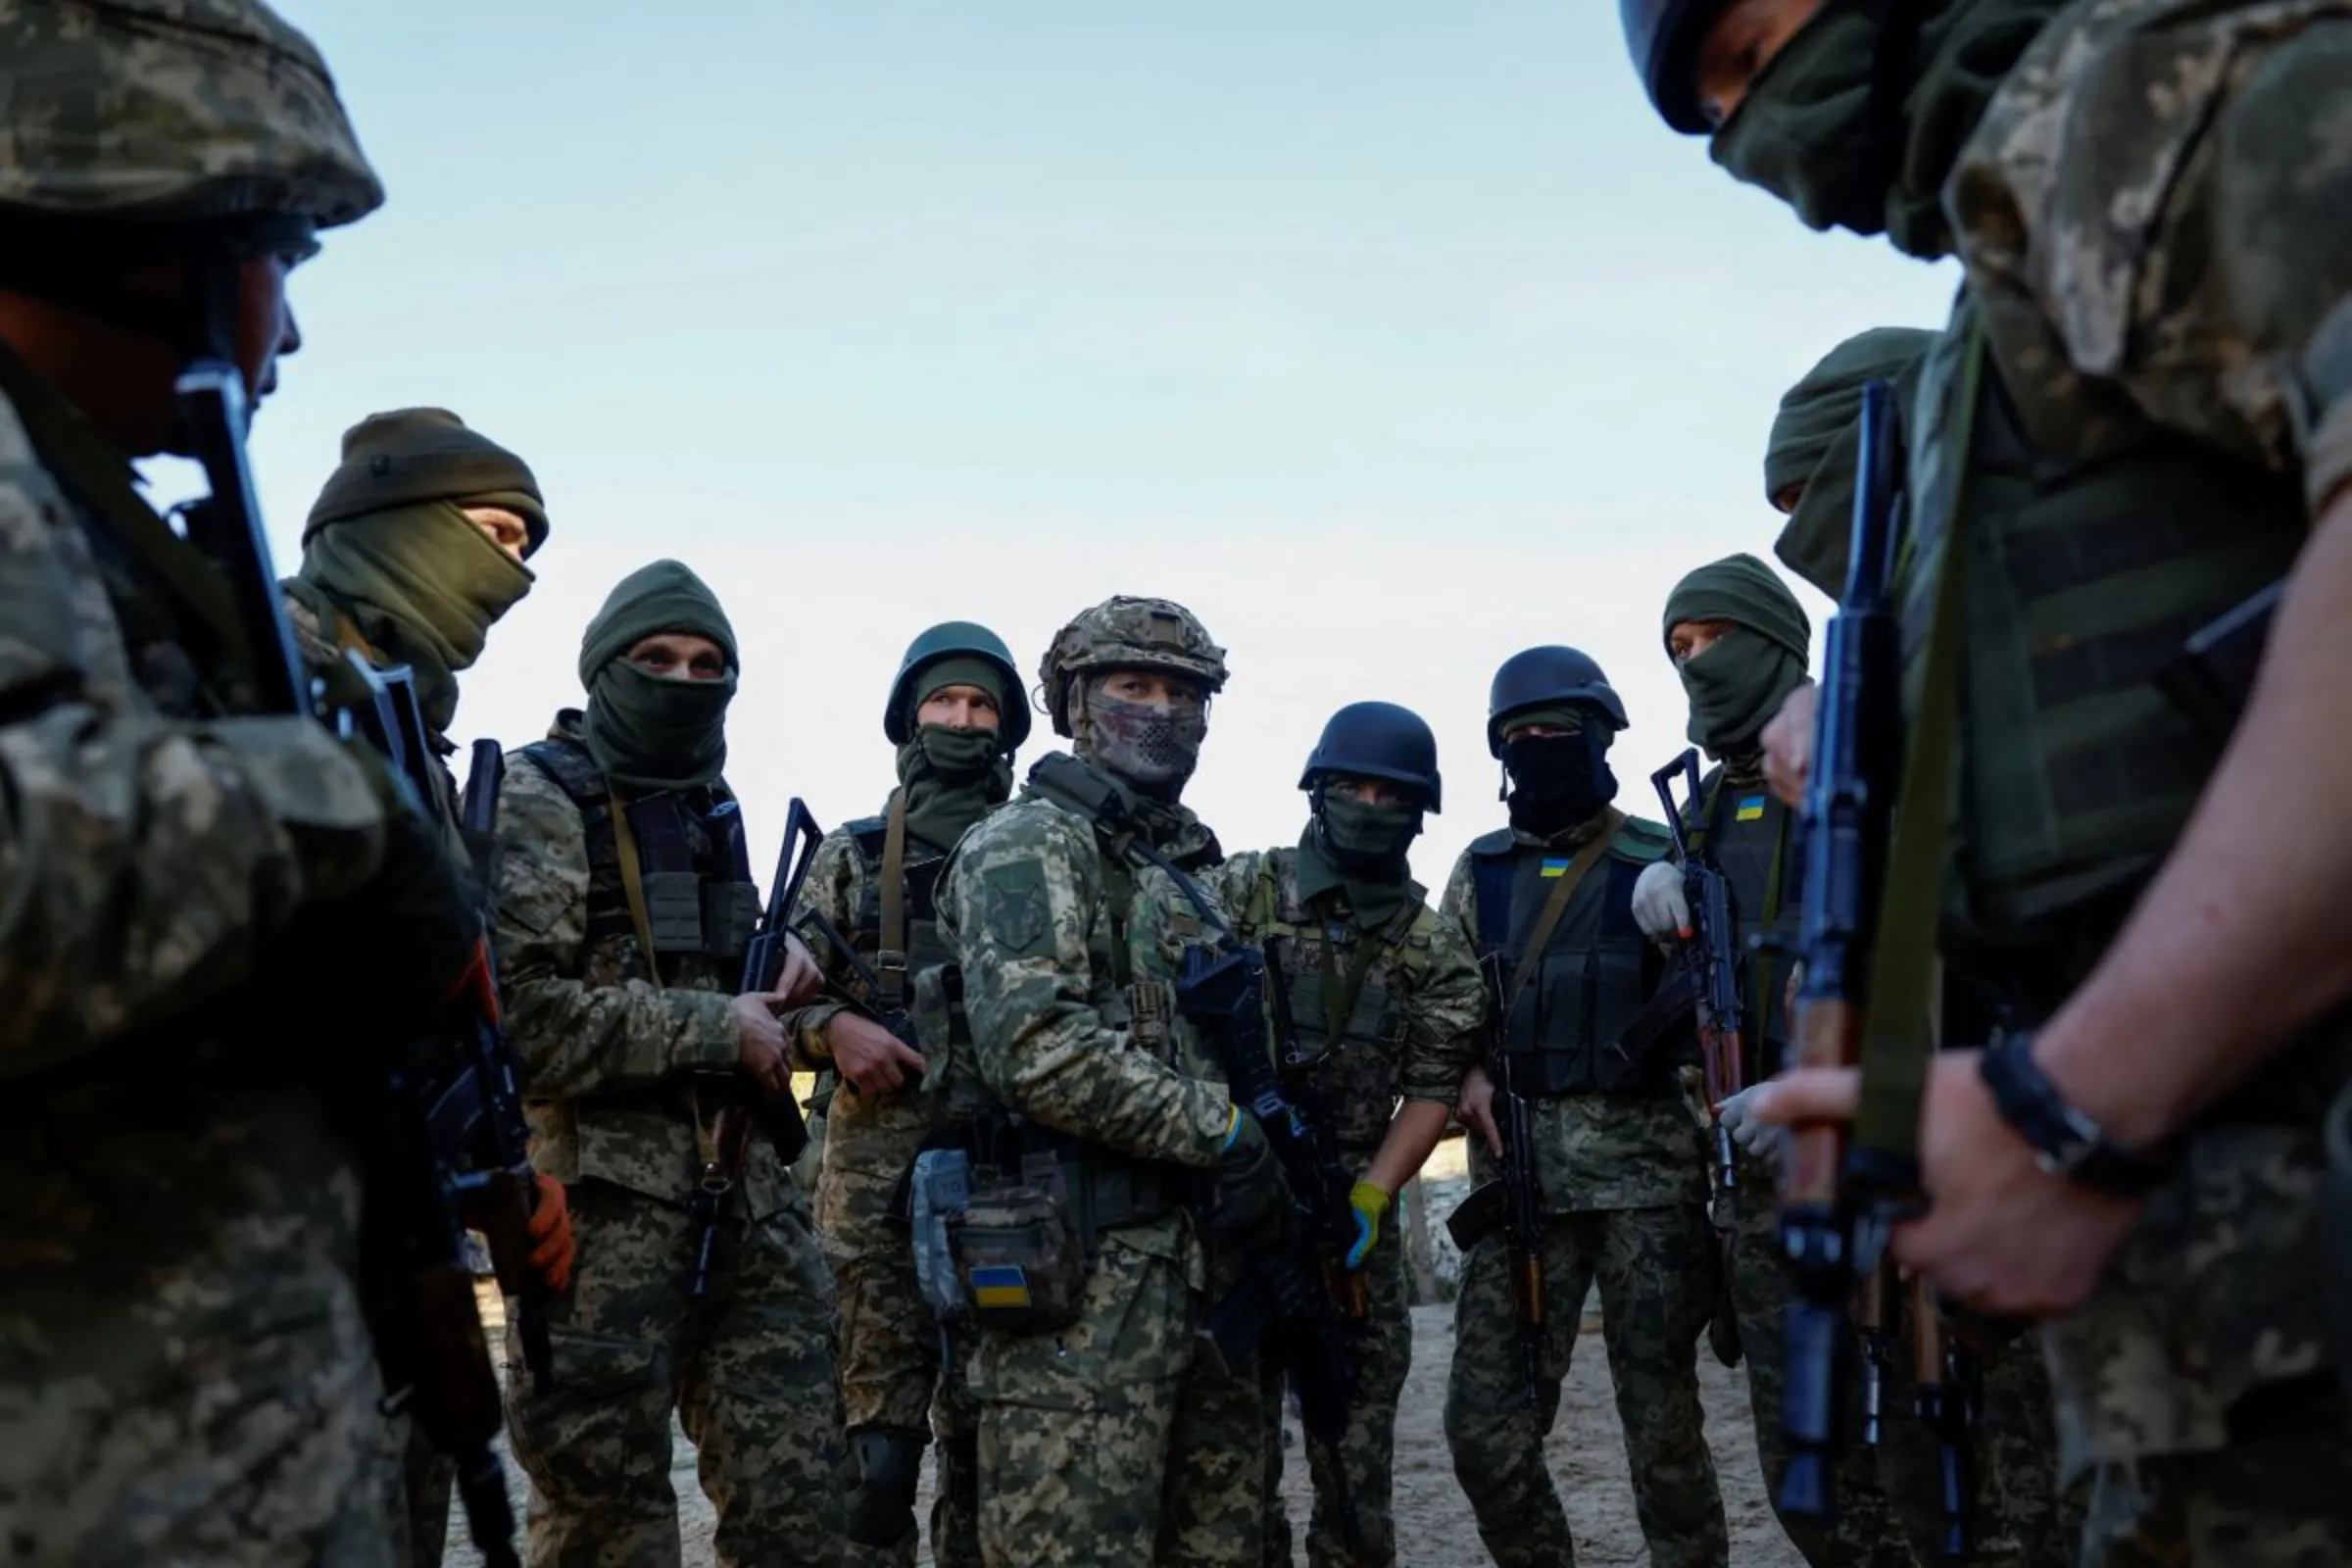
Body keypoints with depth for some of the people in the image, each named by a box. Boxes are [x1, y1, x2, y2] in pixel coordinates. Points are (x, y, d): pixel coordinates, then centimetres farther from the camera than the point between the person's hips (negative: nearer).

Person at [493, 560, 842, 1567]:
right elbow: (511, 1010, -20)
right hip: (603, 1201, -7)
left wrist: (771, 985, 8)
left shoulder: (712, 806, 16)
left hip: (745, 1197, 7)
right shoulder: (535, 800, -8)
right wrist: (717, 1030, -16)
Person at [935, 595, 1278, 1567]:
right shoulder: (1029, 847, -6)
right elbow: (1038, 1048, -20)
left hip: (1204, 1260, 9)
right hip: (1081, 1269, -9)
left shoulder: (1184, 873, 21)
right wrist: (1225, 1133, -15)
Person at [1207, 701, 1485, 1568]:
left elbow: (1433, 1090, 1)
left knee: (1358, 1446, 6)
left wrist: (1368, 1201, -11)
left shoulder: (1434, 946, 4)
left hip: (1355, 1206, 2)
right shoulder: (1240, 891, -1)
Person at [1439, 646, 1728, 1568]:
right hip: (1517, 1168, 3)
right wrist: (1468, 1073, 0)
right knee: (1485, 1425, -1)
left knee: (1662, 1419, 0)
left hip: (1644, 1163, -3)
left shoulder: (1660, 862, 4)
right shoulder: (1478, 872, 14)